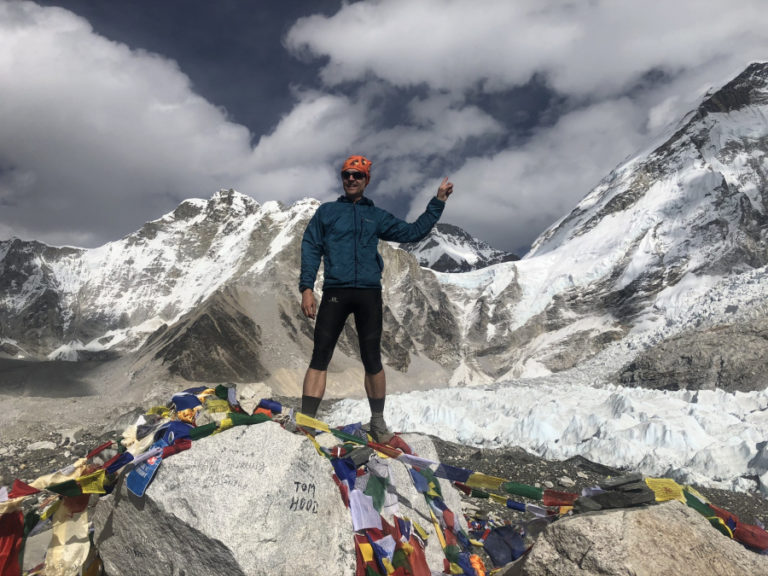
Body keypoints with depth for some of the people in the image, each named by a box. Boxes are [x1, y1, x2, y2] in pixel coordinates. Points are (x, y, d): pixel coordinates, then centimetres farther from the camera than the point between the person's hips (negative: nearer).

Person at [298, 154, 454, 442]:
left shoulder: (377, 216, 18)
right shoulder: (327, 211, 13)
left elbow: (413, 232, 18)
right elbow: (310, 248, 6)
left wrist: (437, 203, 13)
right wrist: (306, 287, -6)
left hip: (369, 293, 2)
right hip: (335, 292, -1)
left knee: (372, 359, 5)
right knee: (320, 356, -6)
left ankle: (377, 421, 17)